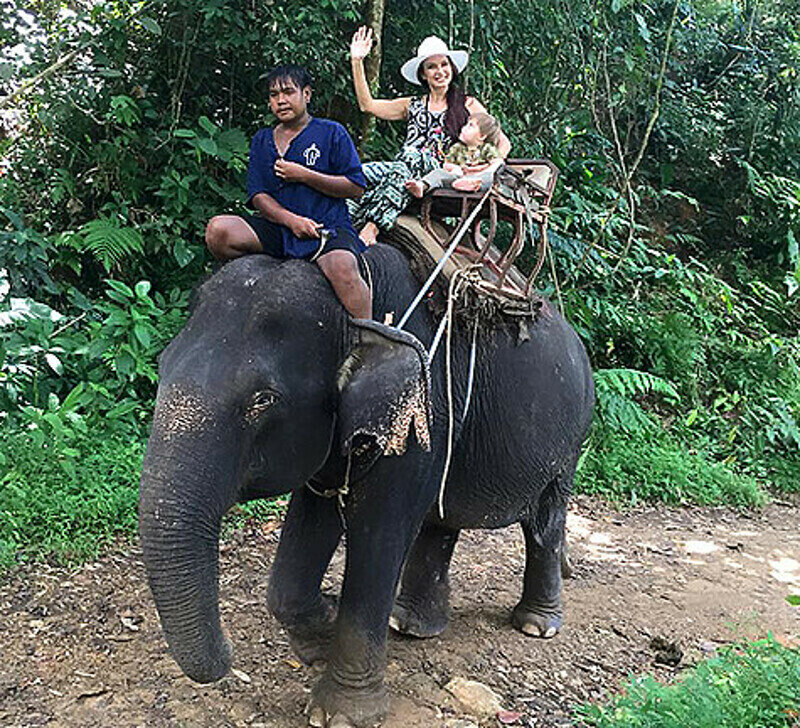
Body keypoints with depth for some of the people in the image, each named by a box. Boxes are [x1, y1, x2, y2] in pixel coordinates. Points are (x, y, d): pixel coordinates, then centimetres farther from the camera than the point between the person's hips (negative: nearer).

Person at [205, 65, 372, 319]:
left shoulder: (332, 132, 8)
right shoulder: (261, 140, 19)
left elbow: (356, 187, 0)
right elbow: (258, 195, 9)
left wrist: (304, 175, -8)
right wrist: (291, 220, -11)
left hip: (328, 227, -4)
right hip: (277, 226, 4)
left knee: (342, 269, -37)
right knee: (217, 230, -19)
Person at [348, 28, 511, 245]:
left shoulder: (468, 105, 18)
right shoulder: (413, 106, 25)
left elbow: (503, 142, 14)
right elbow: (367, 105, 17)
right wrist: (357, 61, 12)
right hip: (401, 171, 3)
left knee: (412, 157, -38)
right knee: (361, 172, -28)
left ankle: (372, 227, -47)